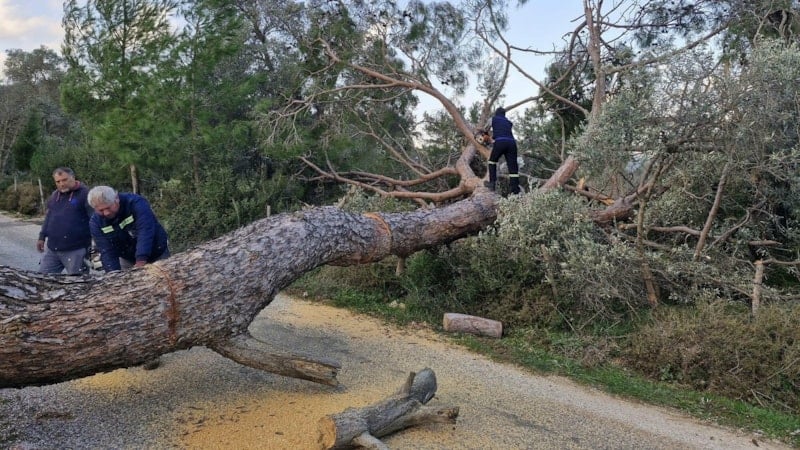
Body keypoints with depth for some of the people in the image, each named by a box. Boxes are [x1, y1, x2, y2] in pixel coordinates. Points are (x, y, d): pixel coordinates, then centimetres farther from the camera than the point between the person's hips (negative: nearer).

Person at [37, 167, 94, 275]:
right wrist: (42, 237, 22)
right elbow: (48, 218, 25)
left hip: (76, 250, -7)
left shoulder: (85, 194, -10)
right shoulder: (54, 195, 14)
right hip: (52, 248, 7)